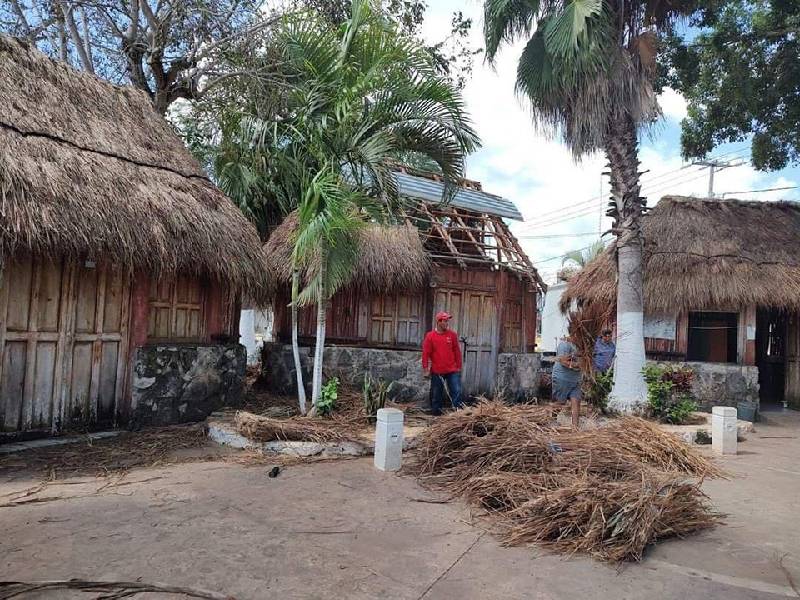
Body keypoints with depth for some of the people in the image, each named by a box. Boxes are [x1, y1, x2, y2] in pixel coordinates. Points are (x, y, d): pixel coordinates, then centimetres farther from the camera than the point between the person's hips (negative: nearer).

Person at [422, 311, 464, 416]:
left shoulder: (452, 334, 1)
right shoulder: (430, 336, -4)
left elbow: (457, 351, 5)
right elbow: (426, 354, -3)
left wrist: (458, 367, 6)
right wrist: (425, 369, -5)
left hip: (452, 370, 1)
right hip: (436, 371, -1)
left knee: (456, 391, -5)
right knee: (436, 394, 8)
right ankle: (435, 413, 21)